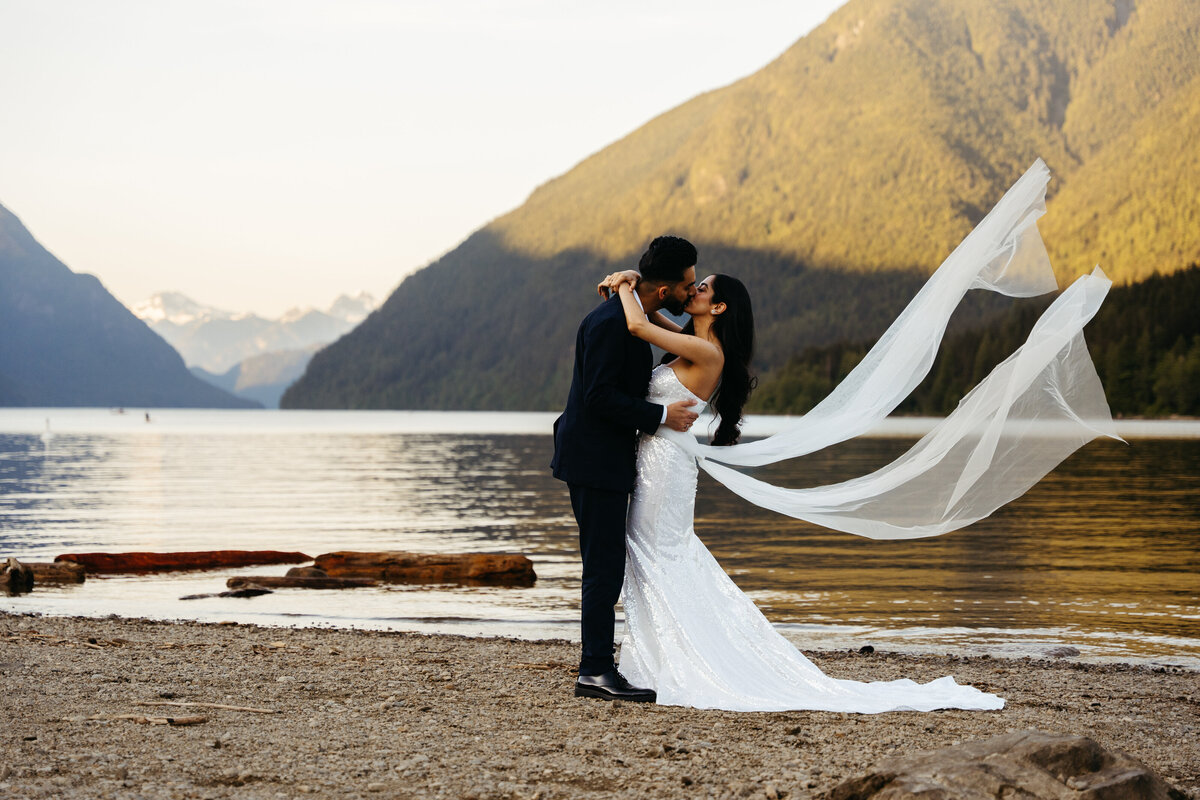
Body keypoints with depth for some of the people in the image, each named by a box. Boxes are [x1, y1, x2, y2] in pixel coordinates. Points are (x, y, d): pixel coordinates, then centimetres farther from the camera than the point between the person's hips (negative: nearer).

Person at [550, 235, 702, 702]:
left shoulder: (630, 314, 10)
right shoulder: (610, 322, -21)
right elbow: (599, 397, -24)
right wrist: (660, 416, -19)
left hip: (605, 459, 10)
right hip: (595, 461, -10)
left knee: (605, 567, 13)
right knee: (605, 568, -8)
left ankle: (596, 667, 18)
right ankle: (595, 672, -5)